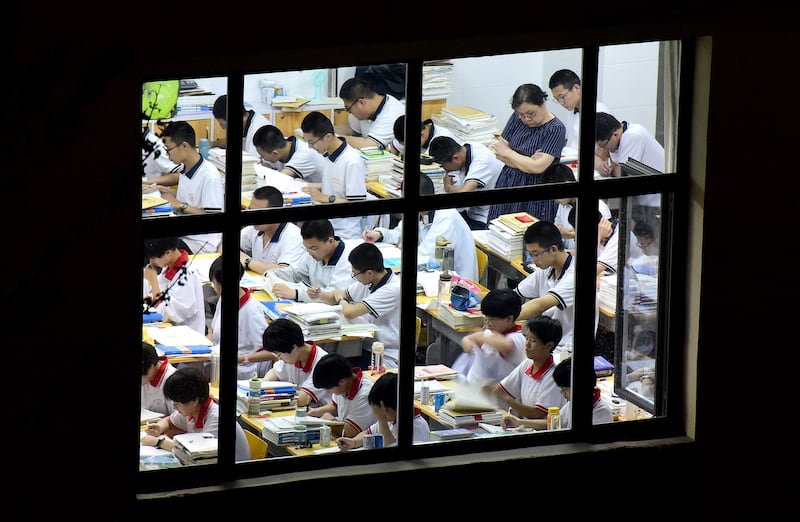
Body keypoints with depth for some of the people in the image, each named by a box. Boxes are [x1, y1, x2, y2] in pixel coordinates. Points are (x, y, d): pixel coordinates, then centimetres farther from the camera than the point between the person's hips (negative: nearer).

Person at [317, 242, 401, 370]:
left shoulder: (393, 289, -21)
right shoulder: (367, 283, 5)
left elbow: (349, 313, -23)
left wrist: (340, 299, 0)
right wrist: (318, 294, 0)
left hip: (387, 359, -8)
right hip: (365, 349, 8)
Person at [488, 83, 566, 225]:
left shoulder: (556, 128, -11)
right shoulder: (516, 118, 6)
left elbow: (538, 168, -18)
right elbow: (499, 153, 2)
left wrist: (508, 153, -5)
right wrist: (527, 161, -13)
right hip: (507, 185, 5)